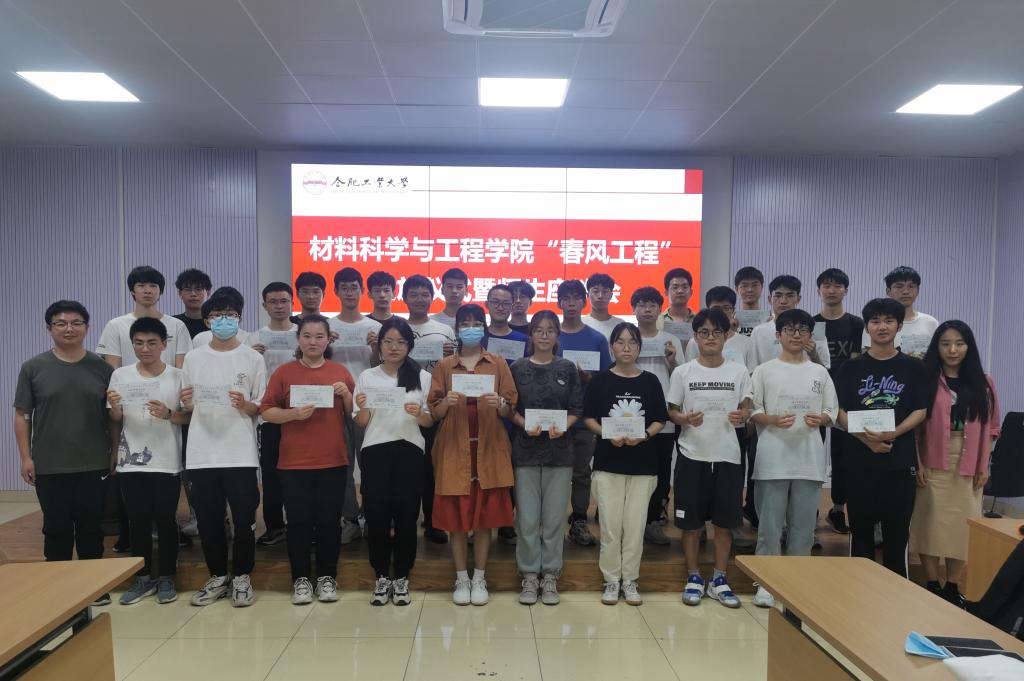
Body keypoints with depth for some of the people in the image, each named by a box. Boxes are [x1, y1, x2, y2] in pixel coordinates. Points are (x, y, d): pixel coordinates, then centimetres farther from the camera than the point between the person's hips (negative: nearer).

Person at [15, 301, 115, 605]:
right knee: (56, 528, 7)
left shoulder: (102, 368, 3)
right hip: (49, 467, 0)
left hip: (93, 465, 1)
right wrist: (26, 457, -3)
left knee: (91, 527, 8)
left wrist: (115, 453, 1)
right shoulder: (33, 368, 1)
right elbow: (22, 415, 2)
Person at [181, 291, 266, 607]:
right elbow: (187, 408, 13)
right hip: (202, 452, 2)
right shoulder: (193, 358, 9)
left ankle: (242, 577, 16)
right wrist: (186, 402, -9)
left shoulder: (253, 358, 2)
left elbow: (261, 407, 3)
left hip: (240, 452, -2)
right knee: (208, 519, 8)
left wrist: (245, 406, -17)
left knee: (243, 518, 1)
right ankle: (218, 577, 24)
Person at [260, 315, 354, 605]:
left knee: (329, 521, 6)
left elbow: (354, 414, 10)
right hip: (294, 462, -1)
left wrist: (346, 394, -9)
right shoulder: (283, 372, 2)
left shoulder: (341, 372, 6)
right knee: (299, 522, 4)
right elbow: (266, 411, -1)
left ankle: (327, 578, 20)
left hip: (333, 461, 1)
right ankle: (300, 579, 18)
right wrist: (293, 413, -17)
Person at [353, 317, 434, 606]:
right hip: (375, 452, 1)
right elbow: (361, 423, 7)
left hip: (409, 452, 0)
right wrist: (361, 408, -15)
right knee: (376, 515, 2)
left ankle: (401, 579, 18)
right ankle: (381, 578, 18)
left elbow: (430, 422, 5)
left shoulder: (422, 376, 5)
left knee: (406, 515, 3)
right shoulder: (367, 376, 7)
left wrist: (419, 414, -16)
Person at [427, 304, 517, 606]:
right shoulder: (444, 366, 6)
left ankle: (480, 579, 17)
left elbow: (509, 410, 4)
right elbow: (434, 411, 4)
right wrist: (447, 403, -16)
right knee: (456, 517, 3)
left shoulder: (498, 364, 6)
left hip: (488, 449, 0)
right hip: (454, 448, 0)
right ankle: (461, 579, 16)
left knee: (484, 516, 4)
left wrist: (499, 403, -17)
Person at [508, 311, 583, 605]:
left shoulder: (567, 369, 6)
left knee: (554, 518, 5)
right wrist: (525, 425, -15)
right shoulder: (518, 368, 4)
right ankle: (529, 575, 16)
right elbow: (510, 408, 3)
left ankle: (550, 576, 17)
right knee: (527, 518, 2)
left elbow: (576, 409, 4)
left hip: (559, 450, 1)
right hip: (525, 450, 0)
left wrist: (561, 427, -14)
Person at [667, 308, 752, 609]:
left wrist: (741, 417, -15)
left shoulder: (738, 371, 3)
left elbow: (746, 409, 7)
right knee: (691, 521, 5)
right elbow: (672, 411, 3)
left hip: (727, 456, 1)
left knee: (725, 521, 7)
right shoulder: (682, 372, 0)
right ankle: (694, 578, 21)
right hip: (692, 455, -1)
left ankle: (719, 580, 23)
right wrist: (686, 419, -18)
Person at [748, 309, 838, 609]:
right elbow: (752, 412, 1)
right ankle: (766, 582, 12)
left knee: (803, 527, 7)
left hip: (809, 459, 3)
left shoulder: (820, 372, 10)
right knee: (770, 525, 1)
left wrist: (820, 419, -11)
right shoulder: (764, 371, 3)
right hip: (773, 459, -2)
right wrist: (773, 420, -18)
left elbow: (831, 412, 11)